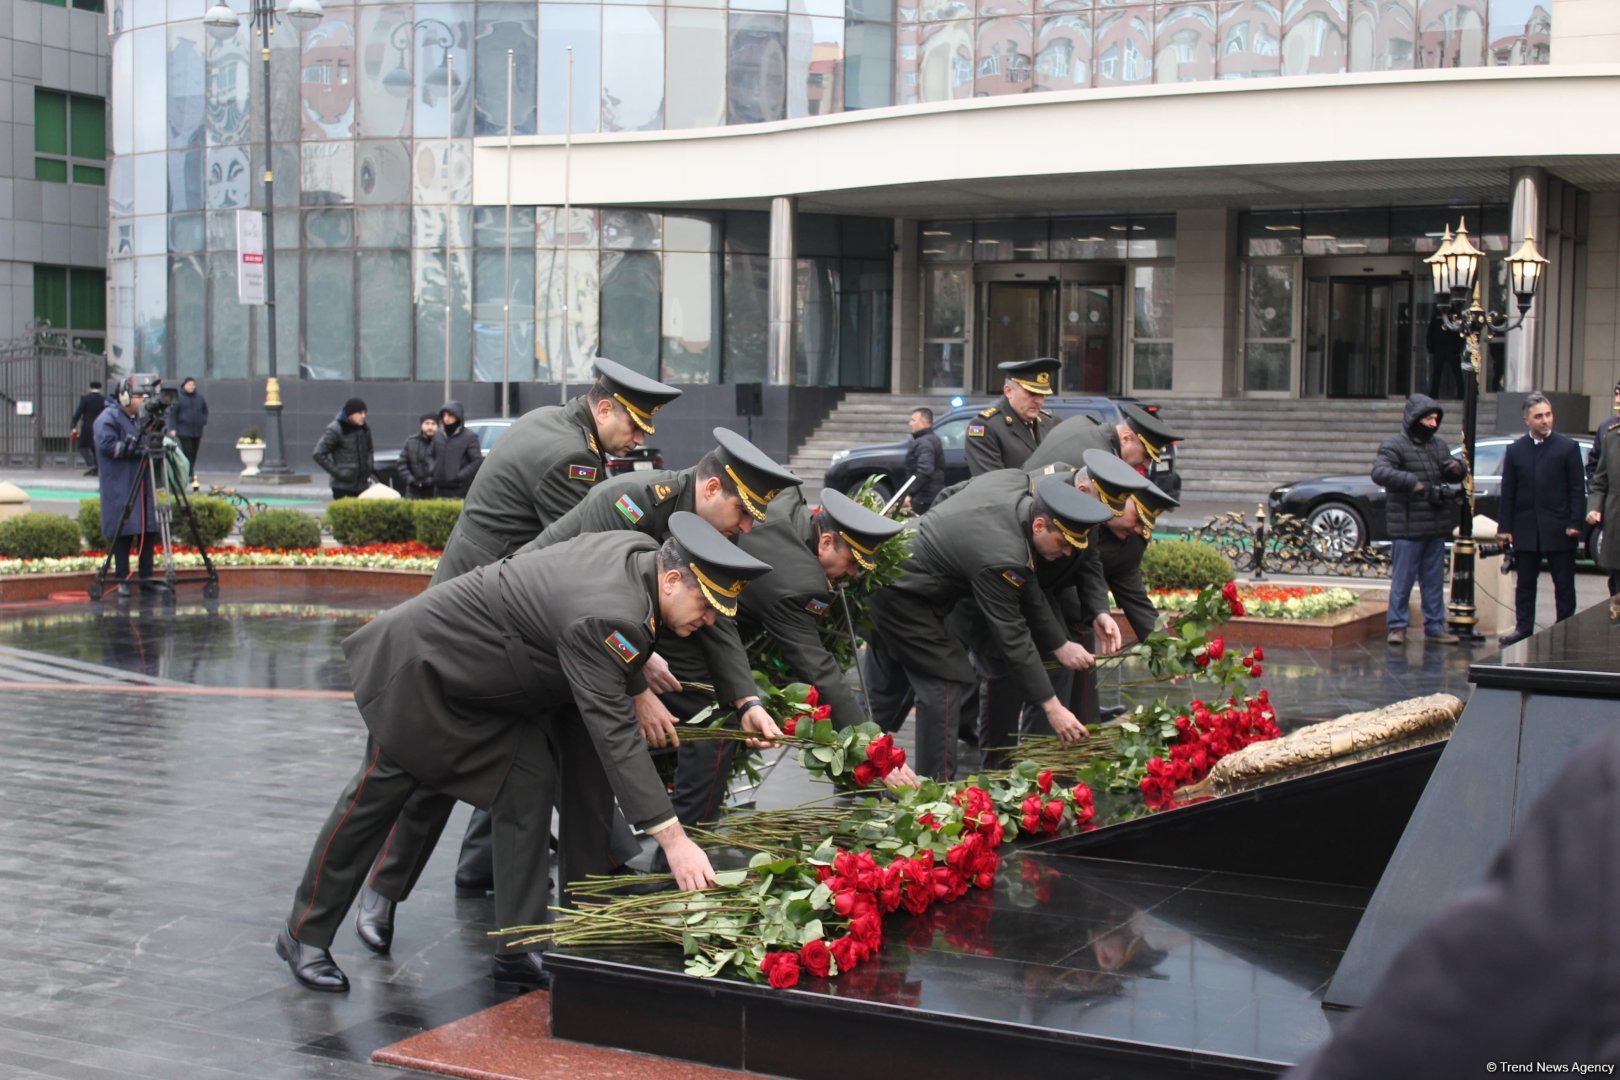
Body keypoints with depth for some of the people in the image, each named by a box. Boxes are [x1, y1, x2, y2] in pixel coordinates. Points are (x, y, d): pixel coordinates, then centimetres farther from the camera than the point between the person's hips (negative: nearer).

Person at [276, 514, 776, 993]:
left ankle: (518, 943, 4)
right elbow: (613, 732, -36)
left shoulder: (644, 551, -10)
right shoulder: (605, 615, -36)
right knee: (379, 793, 2)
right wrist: (672, 838, -37)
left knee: (530, 783, 0)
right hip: (424, 658, -9)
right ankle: (304, 934, 17)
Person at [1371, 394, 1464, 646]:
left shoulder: (1438, 444, 15)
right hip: (1407, 528, -7)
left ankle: (1435, 627, 19)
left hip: (1436, 527, 7)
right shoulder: (1395, 445, -7)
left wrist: (1457, 469, 0)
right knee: (1402, 580, -1)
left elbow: (1452, 475, 25)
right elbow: (1379, 472, -23)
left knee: (1434, 581, 12)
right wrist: (1413, 483, -33)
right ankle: (1397, 626, 7)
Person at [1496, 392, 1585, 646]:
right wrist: (1505, 527, 2)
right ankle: (1523, 628, 16)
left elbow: (1577, 489, -1)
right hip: (1525, 529, 2)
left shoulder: (1568, 447, -1)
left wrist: (1575, 523, -10)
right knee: (1525, 584, 9)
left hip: (1559, 529, -2)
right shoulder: (1515, 450, 6)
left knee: (1564, 585, 4)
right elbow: (1508, 491, 7)